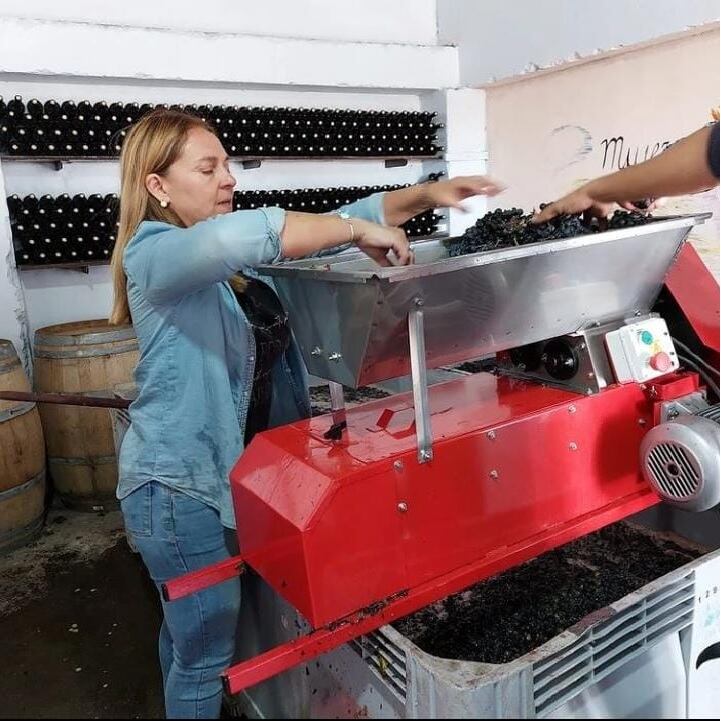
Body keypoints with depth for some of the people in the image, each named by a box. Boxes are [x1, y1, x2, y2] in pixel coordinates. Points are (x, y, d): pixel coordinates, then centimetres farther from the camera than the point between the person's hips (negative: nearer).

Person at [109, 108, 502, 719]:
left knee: (187, 628, 27)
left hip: (229, 469, 8)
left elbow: (322, 229, 5)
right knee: (208, 649, 7)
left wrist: (425, 195, -5)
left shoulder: (233, 256, 7)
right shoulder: (153, 254, -17)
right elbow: (234, 235, -39)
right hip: (179, 484, -8)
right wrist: (355, 229, -31)